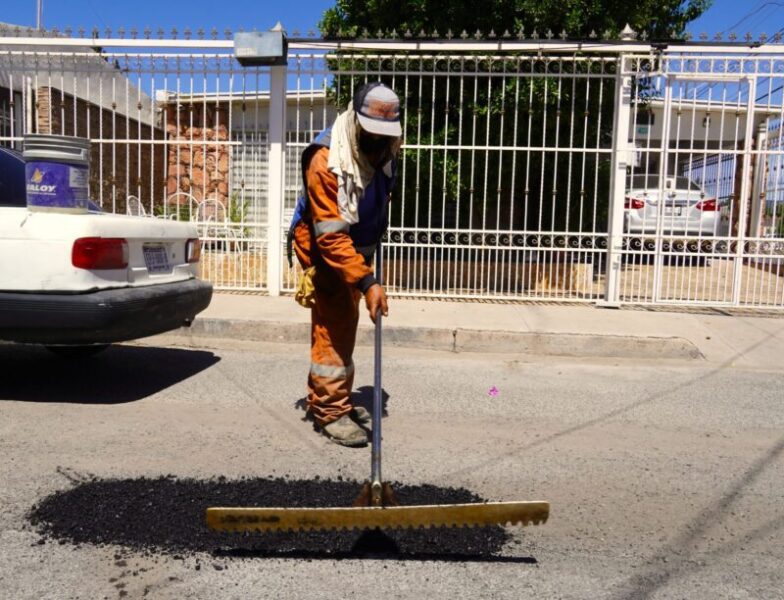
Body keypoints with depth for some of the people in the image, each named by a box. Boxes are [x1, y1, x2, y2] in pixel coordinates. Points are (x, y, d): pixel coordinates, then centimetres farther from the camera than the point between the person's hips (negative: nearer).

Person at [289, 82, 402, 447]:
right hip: (324, 252, -8)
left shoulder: (384, 152, -5)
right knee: (333, 327, -9)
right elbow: (331, 237, -33)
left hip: (357, 248, 8)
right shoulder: (326, 160, -30)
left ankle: (323, 399, 28)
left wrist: (369, 256, 19)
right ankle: (331, 412, 4)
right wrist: (367, 282, -39)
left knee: (343, 325, 14)